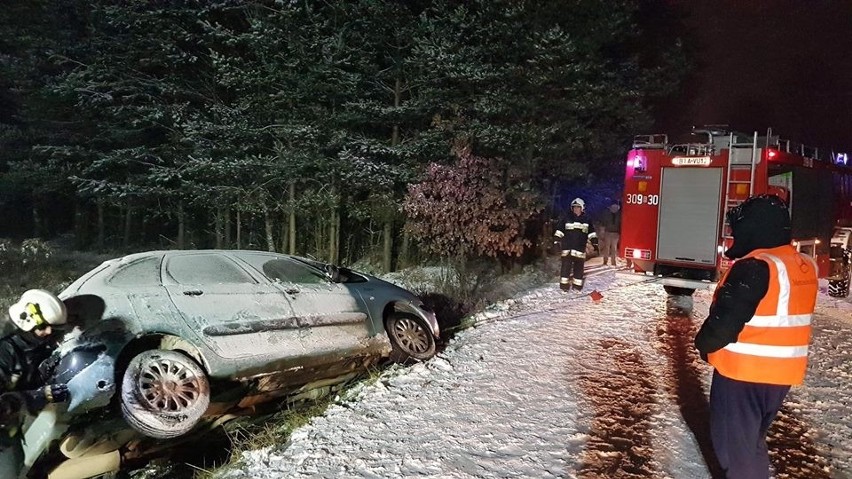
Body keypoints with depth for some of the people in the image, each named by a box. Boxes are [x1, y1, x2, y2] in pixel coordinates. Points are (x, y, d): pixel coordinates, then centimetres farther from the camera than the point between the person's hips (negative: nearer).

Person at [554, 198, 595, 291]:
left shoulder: (587, 220, 7)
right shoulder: (567, 219, 5)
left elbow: (591, 233, 10)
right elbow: (559, 232, 6)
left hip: (580, 248, 1)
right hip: (567, 248, -1)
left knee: (579, 267, 5)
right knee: (566, 266, -3)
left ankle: (577, 286, 14)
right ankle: (564, 285, 4)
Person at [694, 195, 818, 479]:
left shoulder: (755, 268, -23)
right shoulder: (805, 266, 4)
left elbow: (725, 320, -23)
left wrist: (704, 343, -5)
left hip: (743, 372, -8)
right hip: (782, 373, 8)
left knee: (734, 442, 8)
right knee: (752, 438, 24)